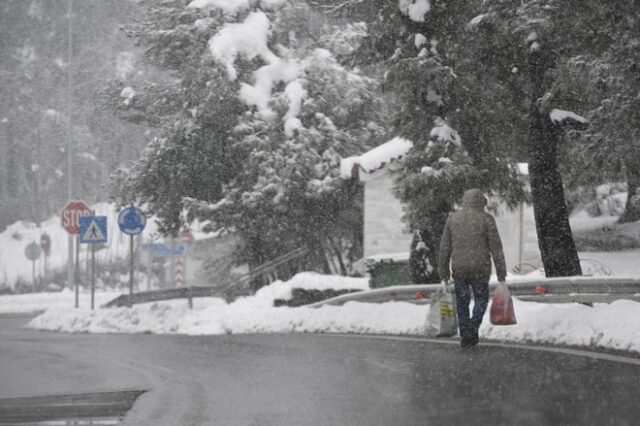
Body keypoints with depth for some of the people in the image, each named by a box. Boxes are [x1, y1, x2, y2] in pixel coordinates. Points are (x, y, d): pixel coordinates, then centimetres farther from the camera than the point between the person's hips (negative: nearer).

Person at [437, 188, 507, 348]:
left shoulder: (452, 218, 6)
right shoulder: (486, 219, -2)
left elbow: (444, 249, 7)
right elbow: (496, 249, -5)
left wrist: (444, 275, 12)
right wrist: (501, 275, -1)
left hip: (459, 269, 2)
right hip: (480, 269, -2)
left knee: (462, 302, 15)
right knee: (481, 298, 17)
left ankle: (465, 338, 13)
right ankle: (473, 327, -4)